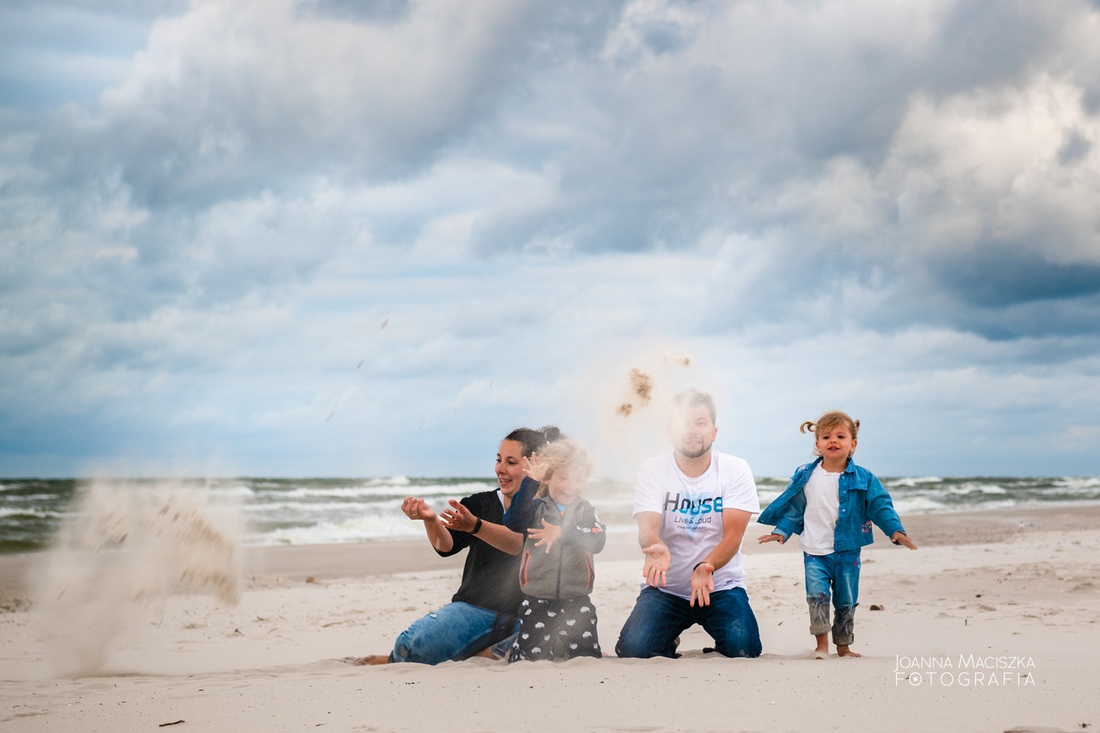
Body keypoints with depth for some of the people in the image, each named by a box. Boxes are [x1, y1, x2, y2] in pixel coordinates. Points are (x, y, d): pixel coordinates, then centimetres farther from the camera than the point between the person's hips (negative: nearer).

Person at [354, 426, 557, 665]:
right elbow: (446, 546, -8)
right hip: (473, 608, 0)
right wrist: (430, 519, -31)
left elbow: (520, 544, -22)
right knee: (412, 644, -29)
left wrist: (474, 526, -39)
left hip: (522, 619, 0)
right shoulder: (481, 503, 8)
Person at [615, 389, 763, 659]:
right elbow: (647, 527, -17)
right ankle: (669, 645, 12)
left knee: (742, 647, -27)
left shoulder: (735, 470, -5)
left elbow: (733, 536, -15)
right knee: (633, 648, -23)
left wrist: (707, 566, -36)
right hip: (665, 588, 0)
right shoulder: (652, 470, -4)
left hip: (721, 586, 0)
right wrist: (655, 547, -44)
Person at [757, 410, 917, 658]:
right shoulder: (805, 477, 2)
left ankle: (843, 646, 22)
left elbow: (880, 506, -1)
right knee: (817, 595, -15)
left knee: (846, 601, 7)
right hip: (815, 552, 0)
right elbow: (793, 508, 10)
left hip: (848, 552, 0)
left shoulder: (863, 479, -1)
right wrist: (781, 531, 2)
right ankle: (821, 644, -3)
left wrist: (895, 530, -13)